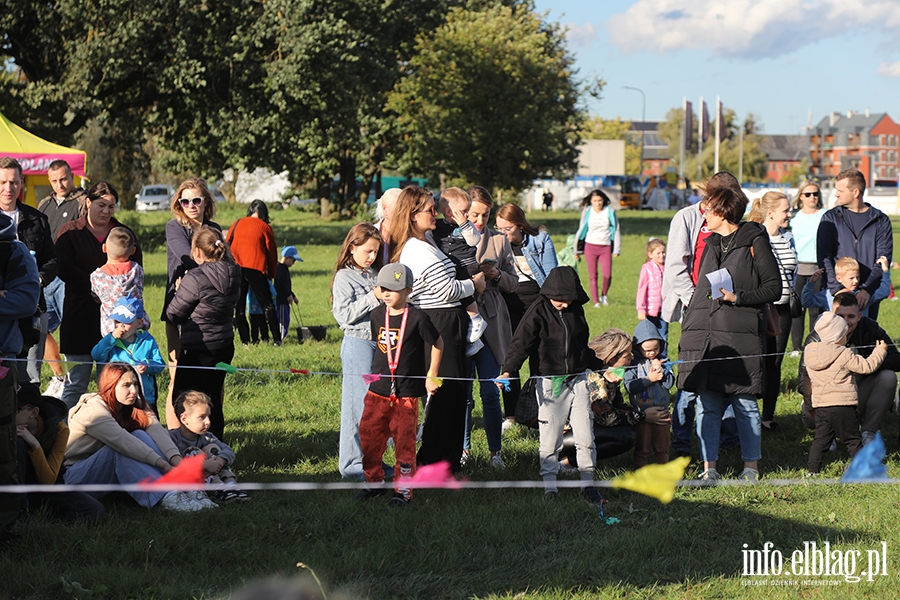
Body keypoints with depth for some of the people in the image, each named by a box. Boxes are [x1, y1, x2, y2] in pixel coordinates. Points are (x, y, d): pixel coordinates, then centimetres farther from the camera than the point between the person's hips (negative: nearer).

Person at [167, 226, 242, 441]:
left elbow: (173, 314, -11)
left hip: (197, 350, -7)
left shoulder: (195, 279, -20)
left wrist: (179, 291, 8)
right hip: (224, 345, 7)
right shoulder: (233, 276, 1)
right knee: (213, 400, 16)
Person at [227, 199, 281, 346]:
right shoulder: (265, 228, 6)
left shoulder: (237, 224, 14)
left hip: (236, 268, 2)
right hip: (255, 268, -2)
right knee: (267, 305, 3)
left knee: (239, 306, 8)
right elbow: (271, 252, 10)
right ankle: (277, 339, -3)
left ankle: (245, 340, 3)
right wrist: (271, 274, 20)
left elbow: (227, 245, 16)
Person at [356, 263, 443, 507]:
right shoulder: (377, 315, 4)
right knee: (368, 436, 7)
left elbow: (437, 344, 0)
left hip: (406, 392, -5)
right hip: (378, 389, 5)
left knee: (404, 441, 0)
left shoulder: (417, 318, -11)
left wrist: (431, 376, 0)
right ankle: (374, 482, 23)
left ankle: (403, 489, 10)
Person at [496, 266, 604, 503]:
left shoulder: (576, 310, 6)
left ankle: (587, 483, 13)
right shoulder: (539, 311, -8)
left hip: (578, 380, 4)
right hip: (550, 382, -4)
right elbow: (521, 342, -15)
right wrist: (508, 370, -29)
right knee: (550, 437, 1)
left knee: (585, 435, 3)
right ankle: (549, 485, 10)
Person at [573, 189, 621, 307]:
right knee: (593, 276, -2)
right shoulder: (587, 212, 2)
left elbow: (616, 230, 7)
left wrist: (616, 249, 3)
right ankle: (596, 302, 5)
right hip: (590, 246, 0)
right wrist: (577, 249, 12)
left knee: (607, 275, -12)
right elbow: (581, 230, 10)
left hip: (605, 247, 0)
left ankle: (603, 295, 14)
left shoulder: (610, 211, 1)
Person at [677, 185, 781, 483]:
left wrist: (738, 298, -14)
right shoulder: (711, 243, 17)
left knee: (745, 403, 2)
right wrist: (689, 330, 20)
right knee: (707, 404, 3)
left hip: (741, 335, -6)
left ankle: (751, 466, 12)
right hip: (705, 333, 6)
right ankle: (709, 468, 8)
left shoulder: (754, 241, -3)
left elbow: (774, 288, -4)